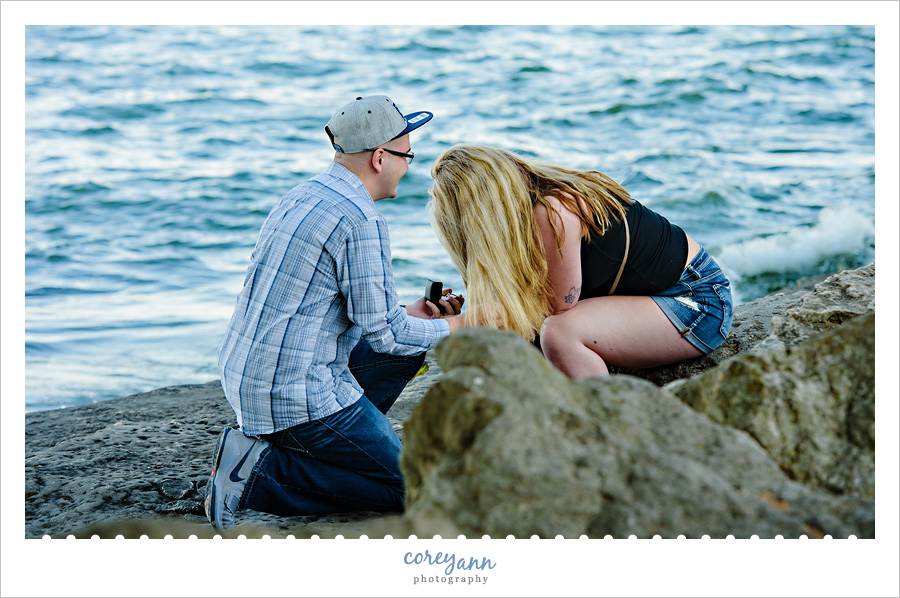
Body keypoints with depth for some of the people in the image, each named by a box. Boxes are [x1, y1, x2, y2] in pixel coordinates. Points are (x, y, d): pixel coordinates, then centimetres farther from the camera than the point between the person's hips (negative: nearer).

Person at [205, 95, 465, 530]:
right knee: (405, 488, 0)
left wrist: (407, 315, 22)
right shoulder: (361, 220, -17)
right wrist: (450, 329, 5)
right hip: (295, 393, -9)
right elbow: (383, 332, -13)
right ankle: (258, 476, -7)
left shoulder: (301, 197, 13)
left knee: (408, 350, 19)